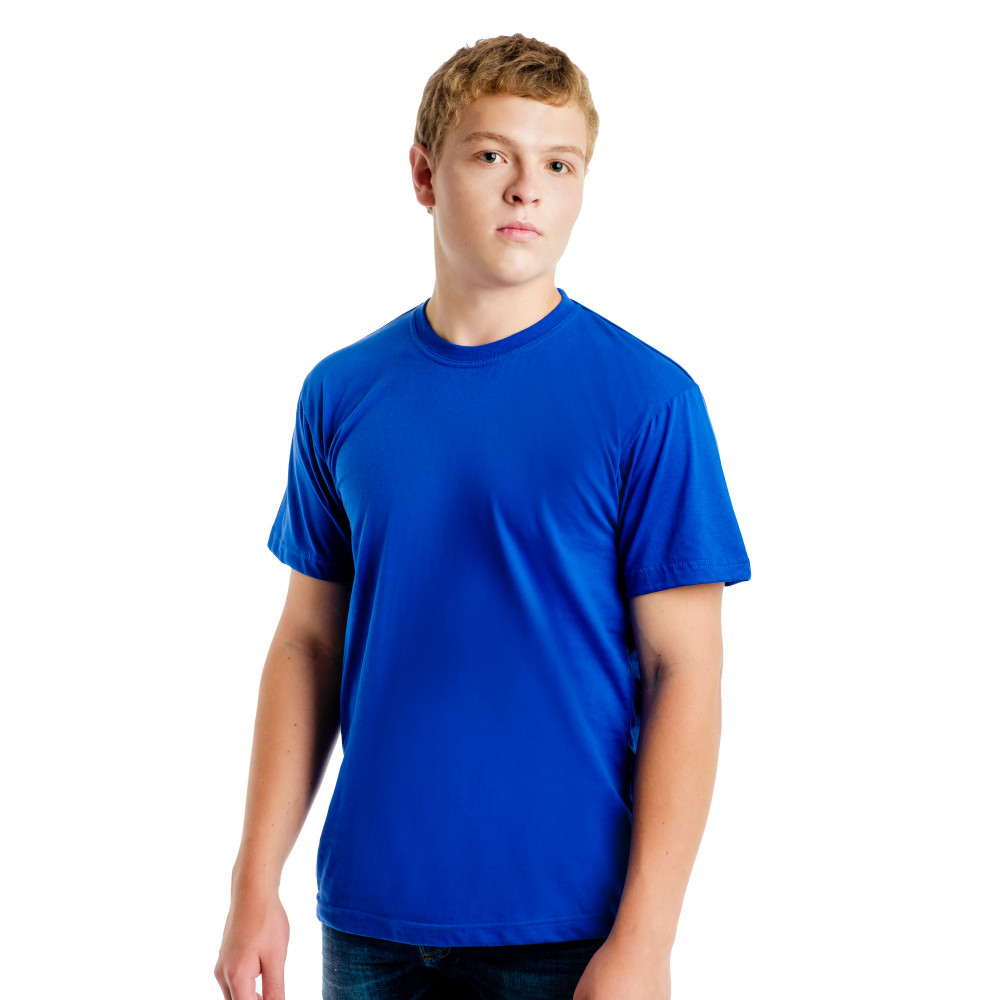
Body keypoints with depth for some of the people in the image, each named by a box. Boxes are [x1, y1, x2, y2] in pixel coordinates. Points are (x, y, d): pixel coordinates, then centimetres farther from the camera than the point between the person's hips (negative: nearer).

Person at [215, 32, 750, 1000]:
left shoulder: (648, 400, -8)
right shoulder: (341, 394, 2)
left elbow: (682, 674, -9)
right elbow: (308, 643, 7)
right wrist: (256, 882, 3)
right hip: (370, 918, 3)